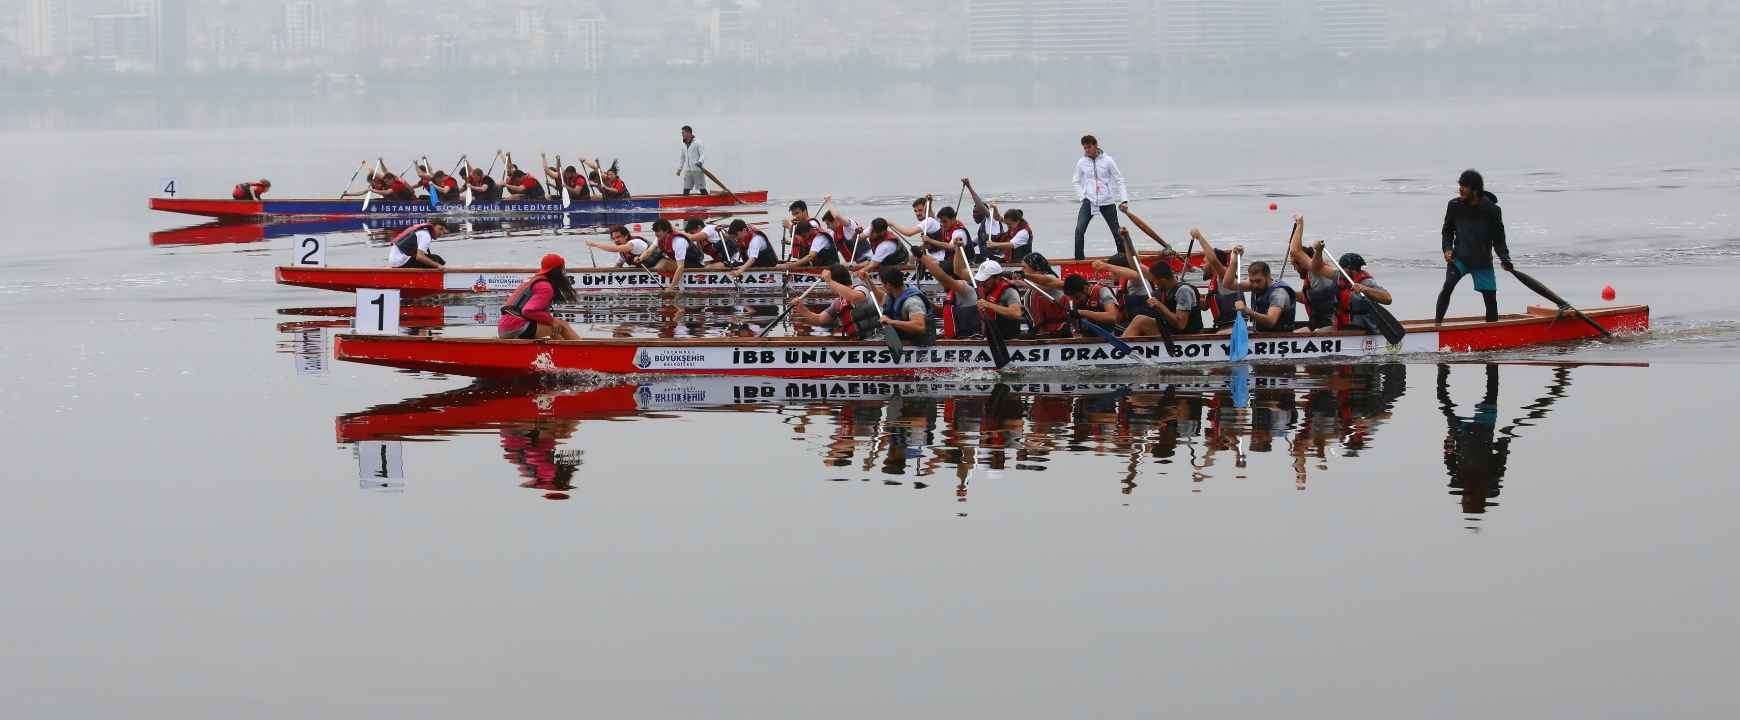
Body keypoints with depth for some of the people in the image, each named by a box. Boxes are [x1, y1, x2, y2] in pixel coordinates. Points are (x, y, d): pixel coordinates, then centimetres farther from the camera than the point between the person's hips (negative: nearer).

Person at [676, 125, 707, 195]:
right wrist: (679, 169, 23)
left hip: (697, 170, -6)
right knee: (685, 189, 1)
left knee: (702, 189, -3)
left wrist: (700, 162, -31)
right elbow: (682, 158, 25)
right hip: (688, 171, 6)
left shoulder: (697, 143, -6)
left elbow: (703, 154, -13)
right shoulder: (684, 145, 14)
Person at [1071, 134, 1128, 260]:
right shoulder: (1081, 163, 3)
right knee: (1079, 230, -15)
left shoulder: (1107, 161, -3)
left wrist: (1124, 200, -6)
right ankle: (1079, 258, -10)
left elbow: (1119, 180, 1)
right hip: (1089, 201, 1)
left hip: (1106, 202, -1)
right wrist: (1082, 197, 1)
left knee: (1116, 231, 6)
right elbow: (1077, 182, 15)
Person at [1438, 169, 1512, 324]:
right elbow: (1448, 231, 8)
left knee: (1490, 298, 1)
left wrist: (1505, 259, -14)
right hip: (1459, 258, 0)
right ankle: (1437, 322, -18)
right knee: (1448, 286, -23)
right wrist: (1447, 249, -8)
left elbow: (1498, 239, -1)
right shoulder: (1454, 206, -4)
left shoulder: (1492, 210, -9)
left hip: (1483, 261, 0)